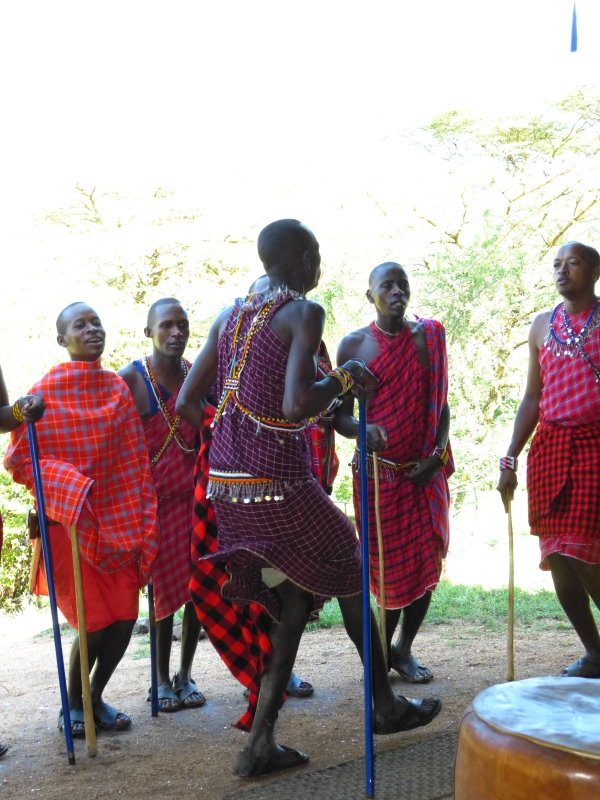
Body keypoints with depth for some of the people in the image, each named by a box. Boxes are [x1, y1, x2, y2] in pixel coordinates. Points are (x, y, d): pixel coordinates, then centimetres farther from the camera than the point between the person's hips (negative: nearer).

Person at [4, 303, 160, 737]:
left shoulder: (117, 387, 6)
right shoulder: (47, 391, -8)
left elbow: (136, 458, 8)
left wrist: (142, 521, 3)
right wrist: (67, 482, -22)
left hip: (119, 519, 5)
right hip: (73, 521, -4)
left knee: (126, 615, 4)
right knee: (95, 621, -3)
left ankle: (96, 697, 27)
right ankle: (73, 705, 22)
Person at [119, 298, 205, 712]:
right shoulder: (130, 378, -6)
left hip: (196, 493, 3)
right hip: (155, 498, -3)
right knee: (164, 586, 2)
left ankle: (186, 674, 21)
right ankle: (162, 679, 18)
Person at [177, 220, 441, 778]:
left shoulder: (229, 317, 13)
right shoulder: (304, 313, -9)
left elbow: (186, 403, 10)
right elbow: (297, 404, -23)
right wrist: (343, 377, -5)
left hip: (225, 485, 7)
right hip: (279, 485, -7)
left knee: (293, 604, 16)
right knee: (348, 575, 15)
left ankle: (260, 744, 14)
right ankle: (386, 706, 31)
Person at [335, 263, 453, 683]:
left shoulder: (428, 336, 4)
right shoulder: (354, 344, -1)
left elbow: (440, 403, 5)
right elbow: (341, 414, -1)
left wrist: (437, 454, -7)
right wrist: (362, 429, -23)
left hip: (425, 471, 2)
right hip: (377, 470, -2)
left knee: (424, 561, 5)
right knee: (388, 565, 1)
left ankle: (404, 648, 23)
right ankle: (383, 647, 23)